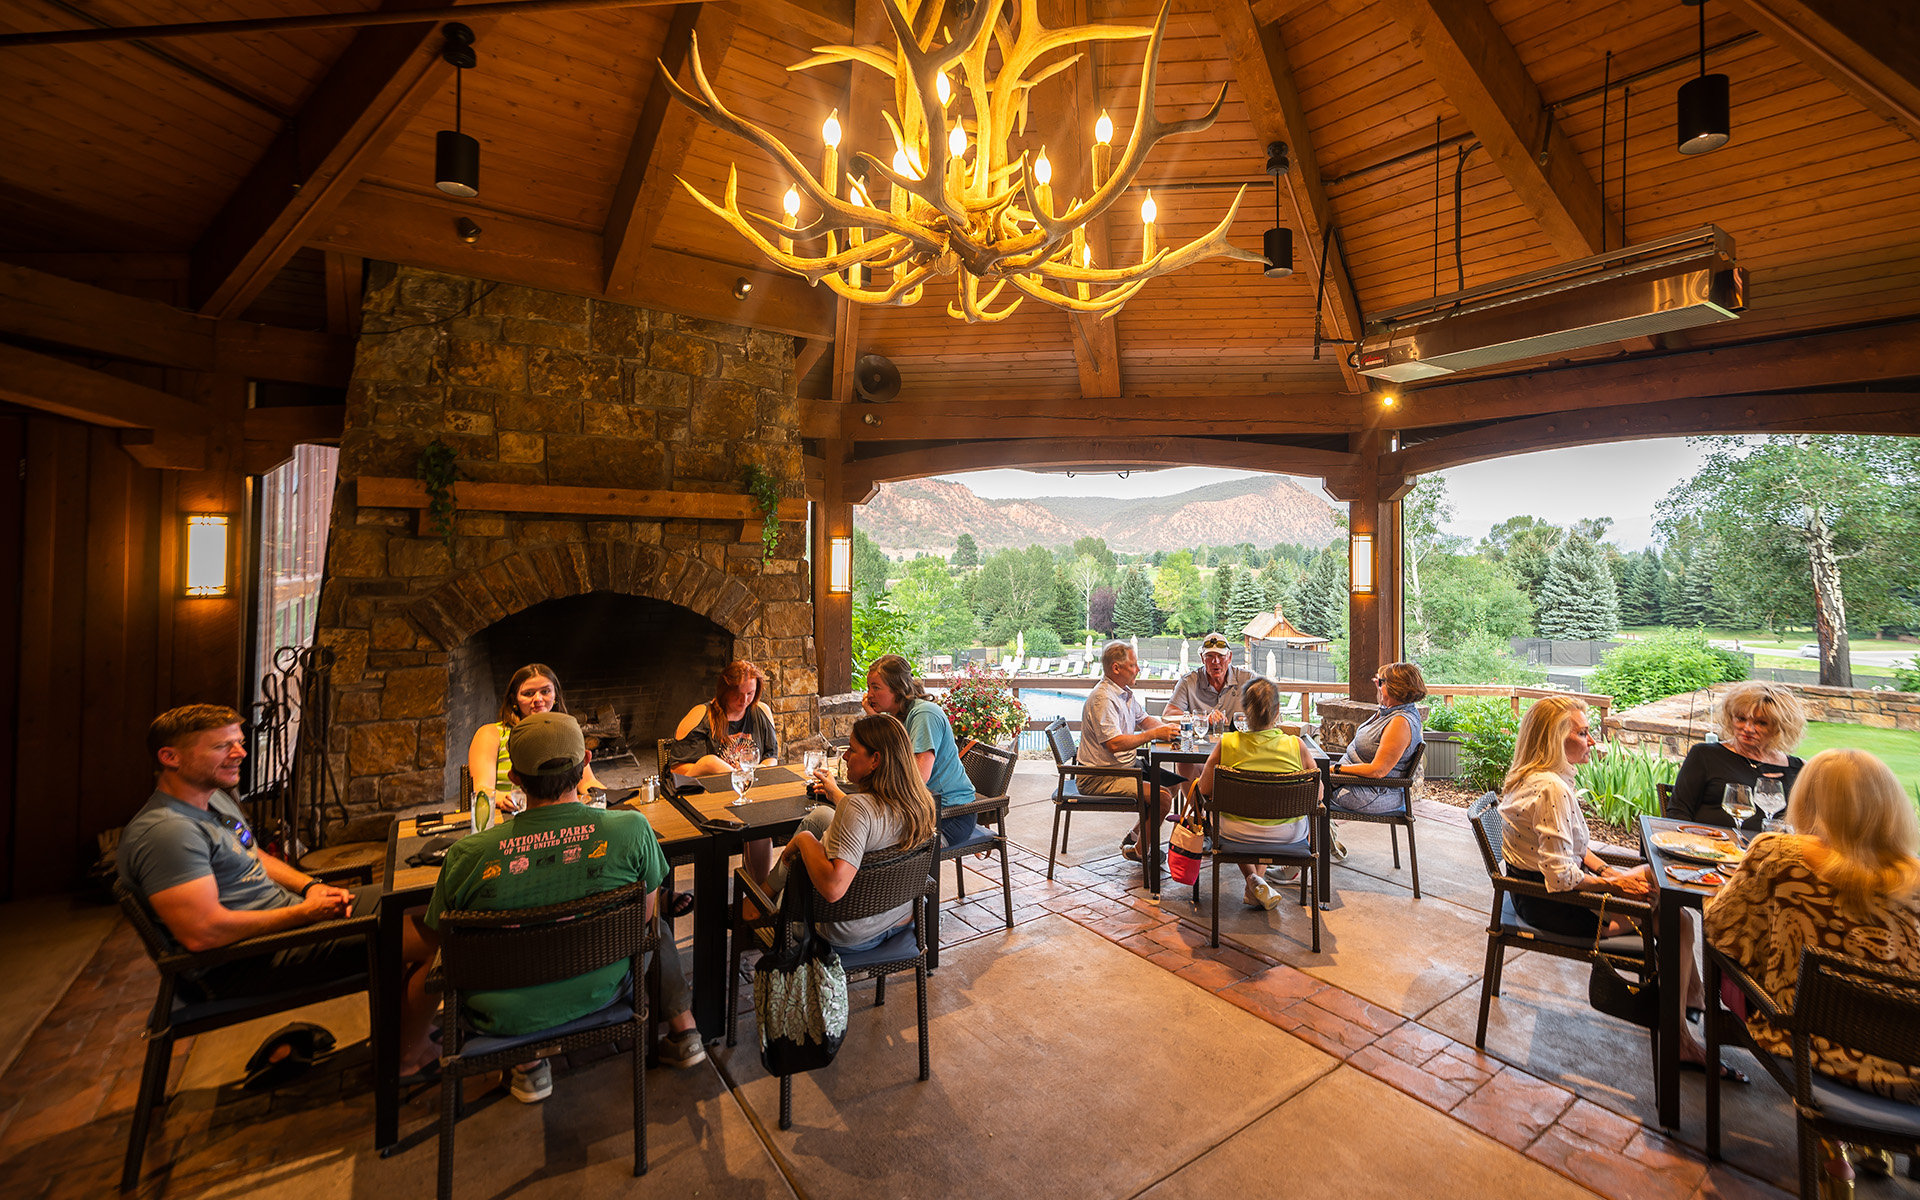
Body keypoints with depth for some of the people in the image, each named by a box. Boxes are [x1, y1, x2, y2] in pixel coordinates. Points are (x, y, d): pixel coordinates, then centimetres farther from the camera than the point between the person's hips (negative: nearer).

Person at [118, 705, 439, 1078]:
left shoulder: (215, 796, 11)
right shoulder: (165, 830, -22)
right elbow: (202, 933, -29)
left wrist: (310, 886, 4)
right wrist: (305, 912, -18)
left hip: (288, 913, 11)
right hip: (246, 964, -10)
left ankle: (414, 1017, 26)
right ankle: (408, 1056, 5)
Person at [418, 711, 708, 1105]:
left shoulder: (468, 856, -23)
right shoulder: (631, 829, -23)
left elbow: (436, 938, -4)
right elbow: (643, 914, -6)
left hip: (505, 1014, 0)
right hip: (600, 993, 0)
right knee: (655, 926, 28)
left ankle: (529, 1064, 27)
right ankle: (684, 1033, 35)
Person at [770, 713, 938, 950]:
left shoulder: (858, 807, -34)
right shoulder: (919, 801, -10)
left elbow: (833, 887, -40)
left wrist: (803, 839, -24)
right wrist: (835, 792, 23)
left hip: (852, 936, -7)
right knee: (820, 814, 17)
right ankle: (768, 891, 39)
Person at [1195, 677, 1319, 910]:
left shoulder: (1227, 744, -17)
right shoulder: (1295, 745, -15)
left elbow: (1204, 788, -9)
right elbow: (1317, 792, -2)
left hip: (1239, 833, -1)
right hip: (1289, 834, 2)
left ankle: (1253, 881, 17)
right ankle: (1292, 867, 52)